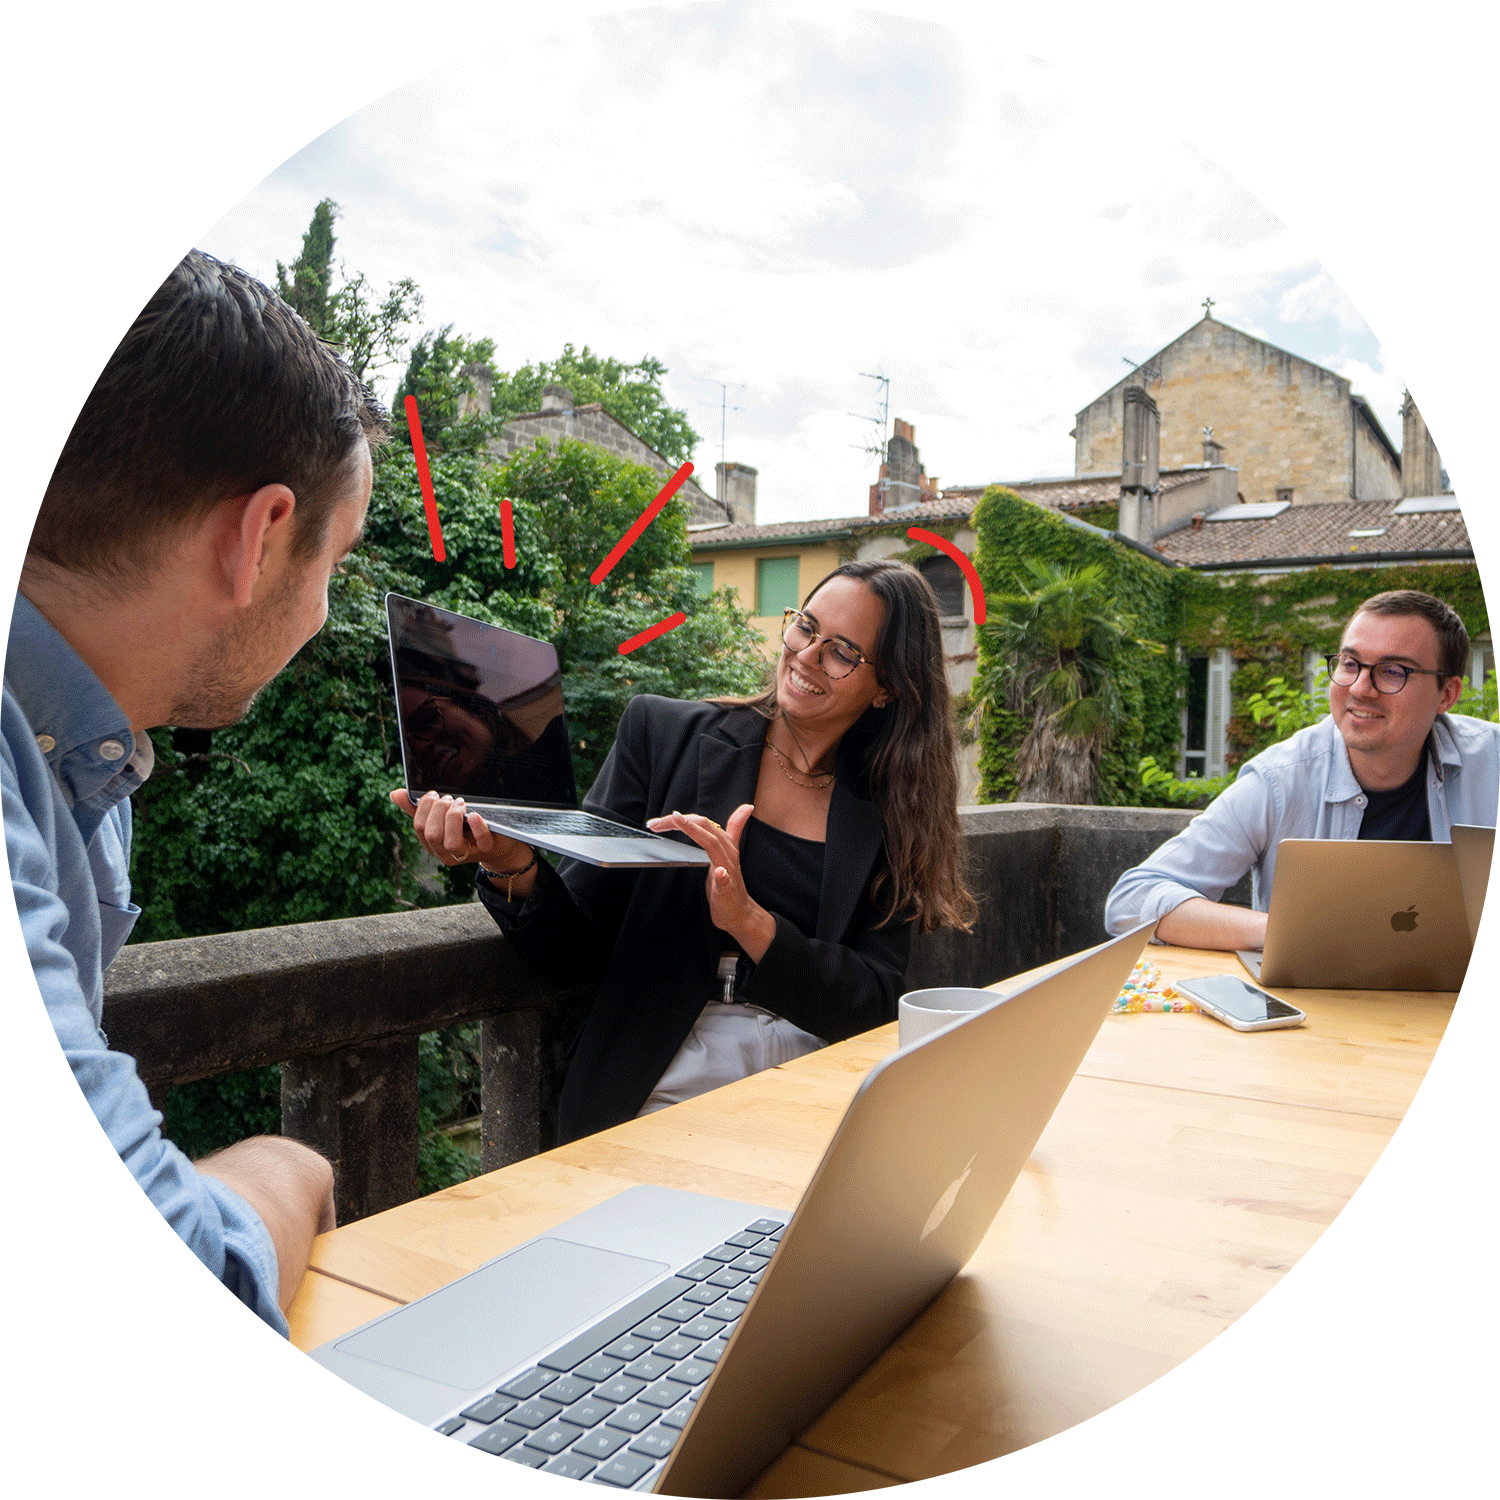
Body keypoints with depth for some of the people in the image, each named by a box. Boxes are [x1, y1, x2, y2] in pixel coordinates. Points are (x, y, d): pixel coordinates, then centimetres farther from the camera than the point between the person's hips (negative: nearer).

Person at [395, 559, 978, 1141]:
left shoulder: (891, 813, 7)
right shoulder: (662, 732, 5)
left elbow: (872, 1003, -2)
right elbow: (580, 949, 2)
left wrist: (749, 921, -18)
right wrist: (513, 868, -19)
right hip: (665, 1089, -2)